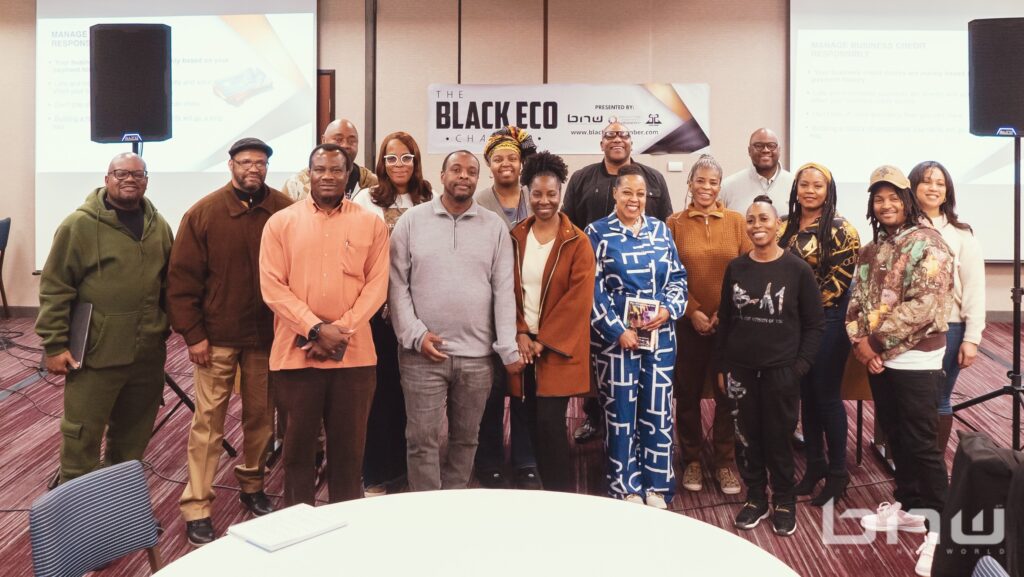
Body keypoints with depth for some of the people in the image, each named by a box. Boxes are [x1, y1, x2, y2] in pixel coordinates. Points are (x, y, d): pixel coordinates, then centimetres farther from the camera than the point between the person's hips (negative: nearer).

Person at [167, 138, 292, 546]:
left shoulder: (286, 211, -1)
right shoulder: (203, 213, -3)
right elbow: (182, 279, -3)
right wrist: (192, 334, -7)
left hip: (268, 336, 2)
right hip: (217, 337, -1)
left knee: (261, 416, 13)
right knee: (208, 421, 3)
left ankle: (252, 486, 35)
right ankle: (197, 509, 13)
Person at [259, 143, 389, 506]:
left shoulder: (371, 224, 5)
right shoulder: (281, 222, 3)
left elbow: (376, 285, 0)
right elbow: (272, 286, -4)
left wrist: (342, 329, -12)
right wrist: (316, 329, -14)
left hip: (354, 354, 0)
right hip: (295, 352, 0)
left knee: (349, 447, 10)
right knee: (298, 446, 11)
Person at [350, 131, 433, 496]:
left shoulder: (429, 202, 5)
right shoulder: (366, 200, -2)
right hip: (378, 306, -2)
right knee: (380, 387, 5)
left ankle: (404, 464, 27)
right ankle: (376, 473, 18)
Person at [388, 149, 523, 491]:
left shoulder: (495, 227, 6)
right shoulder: (411, 221, 3)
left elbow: (504, 290, 2)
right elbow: (397, 284, 0)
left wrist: (508, 348, -4)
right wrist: (416, 334, -9)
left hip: (477, 354, 2)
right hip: (422, 353, -1)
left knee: (466, 439, 13)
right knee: (423, 440, 3)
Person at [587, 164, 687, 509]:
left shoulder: (661, 230, 10)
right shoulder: (597, 232, -1)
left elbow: (678, 277, 11)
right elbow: (592, 288, -7)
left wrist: (669, 309, -8)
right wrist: (618, 330, -12)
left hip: (659, 334, 3)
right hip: (615, 335, -3)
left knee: (657, 408, 8)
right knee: (620, 410, 4)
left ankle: (657, 485, 22)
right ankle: (626, 487, 17)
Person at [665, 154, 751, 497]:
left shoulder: (736, 221, 2)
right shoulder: (675, 223, 1)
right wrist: (693, 311, -10)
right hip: (688, 321, 0)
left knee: (728, 392, 7)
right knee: (688, 392, 7)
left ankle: (724, 462, 22)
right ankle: (691, 460, 23)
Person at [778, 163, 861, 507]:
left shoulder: (839, 229, -9)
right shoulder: (787, 227, 9)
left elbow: (841, 278, -14)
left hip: (828, 320, -6)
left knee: (827, 396, 0)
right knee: (806, 394, 12)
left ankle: (838, 472, 15)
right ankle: (815, 464, 26)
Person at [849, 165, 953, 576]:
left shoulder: (928, 243, -11)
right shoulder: (871, 250, 11)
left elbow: (924, 304, -19)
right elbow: (857, 299, 8)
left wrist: (879, 336, -15)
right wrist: (860, 341, -9)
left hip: (916, 360, -7)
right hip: (878, 359, 7)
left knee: (920, 443, -3)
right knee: (895, 437, 16)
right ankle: (908, 507, 32)